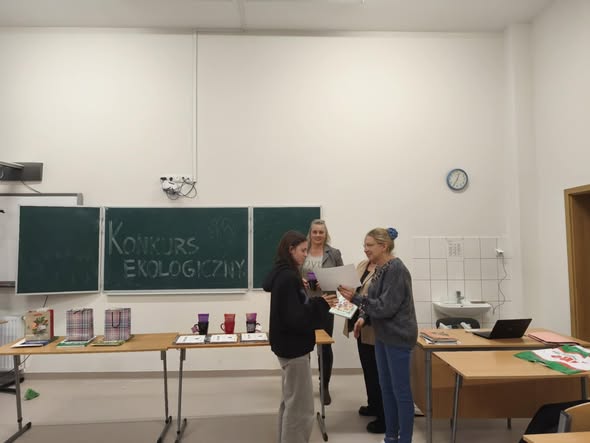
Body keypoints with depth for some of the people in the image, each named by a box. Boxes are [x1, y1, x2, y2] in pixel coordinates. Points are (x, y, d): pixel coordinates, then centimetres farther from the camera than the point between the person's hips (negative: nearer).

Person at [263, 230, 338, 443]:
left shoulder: (282, 274, 9)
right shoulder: (288, 277, -22)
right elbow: (296, 318, -25)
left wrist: (318, 303, 3)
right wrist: (321, 304, -20)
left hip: (288, 345, 11)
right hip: (293, 347, -11)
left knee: (290, 402, 22)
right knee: (300, 407, 1)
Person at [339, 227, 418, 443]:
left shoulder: (396, 269, -19)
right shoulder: (380, 269, 9)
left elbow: (387, 306, -22)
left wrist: (355, 298, -22)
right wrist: (364, 317, 2)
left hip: (398, 337, -9)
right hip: (383, 336, 9)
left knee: (401, 391, 3)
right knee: (386, 388, 17)